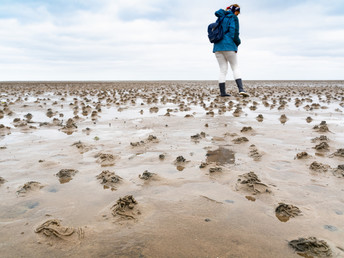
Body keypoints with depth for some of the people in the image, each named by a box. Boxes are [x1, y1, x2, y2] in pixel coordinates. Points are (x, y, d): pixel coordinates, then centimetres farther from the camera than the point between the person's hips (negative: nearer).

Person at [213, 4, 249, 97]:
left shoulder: (220, 18, 22)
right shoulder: (233, 18, 1)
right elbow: (234, 33, -10)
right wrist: (237, 43, 7)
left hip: (218, 47, 6)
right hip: (229, 46, -6)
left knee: (223, 69, 6)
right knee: (235, 68, -2)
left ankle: (222, 92, 0)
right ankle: (241, 89, -18)